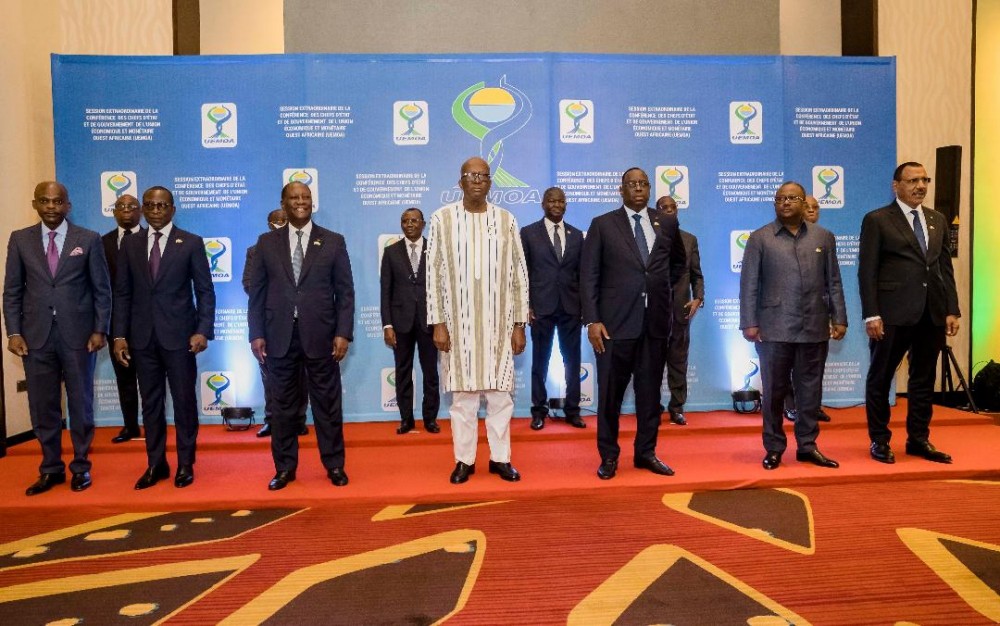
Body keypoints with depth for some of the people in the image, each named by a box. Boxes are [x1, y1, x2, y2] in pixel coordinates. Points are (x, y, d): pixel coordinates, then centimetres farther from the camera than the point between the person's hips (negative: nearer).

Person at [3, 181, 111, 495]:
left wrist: (100, 330, -5)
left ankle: (81, 466, 19)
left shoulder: (89, 239, 1)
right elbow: (12, 291, 7)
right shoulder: (20, 239, 6)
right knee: (42, 405, 8)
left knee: (80, 402, 7)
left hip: (78, 334, -2)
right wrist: (13, 332, -1)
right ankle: (51, 468, 21)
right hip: (36, 336, 2)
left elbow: (102, 289, 1)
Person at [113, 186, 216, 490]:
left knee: (184, 400, 4)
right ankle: (155, 464, 21)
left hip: (179, 335, -3)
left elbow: (205, 291, -3)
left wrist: (203, 331, -12)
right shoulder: (130, 244, 8)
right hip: (142, 337, 3)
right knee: (150, 402, 10)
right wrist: (120, 335, 1)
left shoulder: (191, 243, -1)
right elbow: (122, 293, 8)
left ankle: (185, 464, 16)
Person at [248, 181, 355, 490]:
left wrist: (343, 333, -6)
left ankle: (334, 465, 19)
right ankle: (285, 467, 21)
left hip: (320, 334, -1)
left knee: (327, 402, 6)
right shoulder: (266, 243, 8)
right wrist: (256, 333, 0)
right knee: (282, 404, 8)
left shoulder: (333, 241, 4)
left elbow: (345, 291, 2)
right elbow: (257, 291, 7)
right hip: (279, 335, 2)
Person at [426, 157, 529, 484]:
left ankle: (500, 458, 19)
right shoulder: (442, 218, 0)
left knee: (500, 394, 5)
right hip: (458, 323, -1)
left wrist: (520, 324, 1)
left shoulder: (506, 219, 4)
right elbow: (434, 273, 0)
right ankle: (464, 460, 18)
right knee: (462, 395, 5)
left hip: (498, 323, 1)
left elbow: (519, 274, 5)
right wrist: (437, 323, -6)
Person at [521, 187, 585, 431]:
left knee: (572, 360, 6)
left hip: (571, 307, 2)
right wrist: (525, 305, -6)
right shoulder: (529, 233, 3)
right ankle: (539, 410, 15)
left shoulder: (576, 235, 10)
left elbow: (581, 273, 11)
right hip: (541, 307, -2)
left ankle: (572, 409, 17)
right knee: (540, 361, 5)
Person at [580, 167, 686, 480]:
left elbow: (678, 262, 26)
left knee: (650, 390, 10)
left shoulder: (667, 223, 9)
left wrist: (661, 289, 13)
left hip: (656, 321, 3)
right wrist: (592, 320, -11)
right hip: (616, 321, -3)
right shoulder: (602, 224, 0)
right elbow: (589, 276, -3)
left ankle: (646, 452, 23)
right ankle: (608, 456, 16)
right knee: (610, 392, 4)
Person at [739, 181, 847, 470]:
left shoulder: (824, 237, 11)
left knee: (810, 389, 8)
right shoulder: (759, 238, 3)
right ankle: (774, 448, 15)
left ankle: (807, 446, 20)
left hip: (814, 328, 2)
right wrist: (749, 323, -7)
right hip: (774, 328, -2)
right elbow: (749, 284, -1)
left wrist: (839, 318, 4)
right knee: (773, 391, 5)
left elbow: (833, 282, 10)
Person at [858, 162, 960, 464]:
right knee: (880, 378, 5)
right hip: (893, 314, -5)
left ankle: (918, 439, 24)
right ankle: (879, 440, 17)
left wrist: (952, 310, 5)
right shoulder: (877, 220, -2)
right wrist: (871, 315, -13)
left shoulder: (938, 220, 14)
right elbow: (867, 272, -7)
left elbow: (946, 268, 13)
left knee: (924, 379, 12)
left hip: (932, 314, 5)